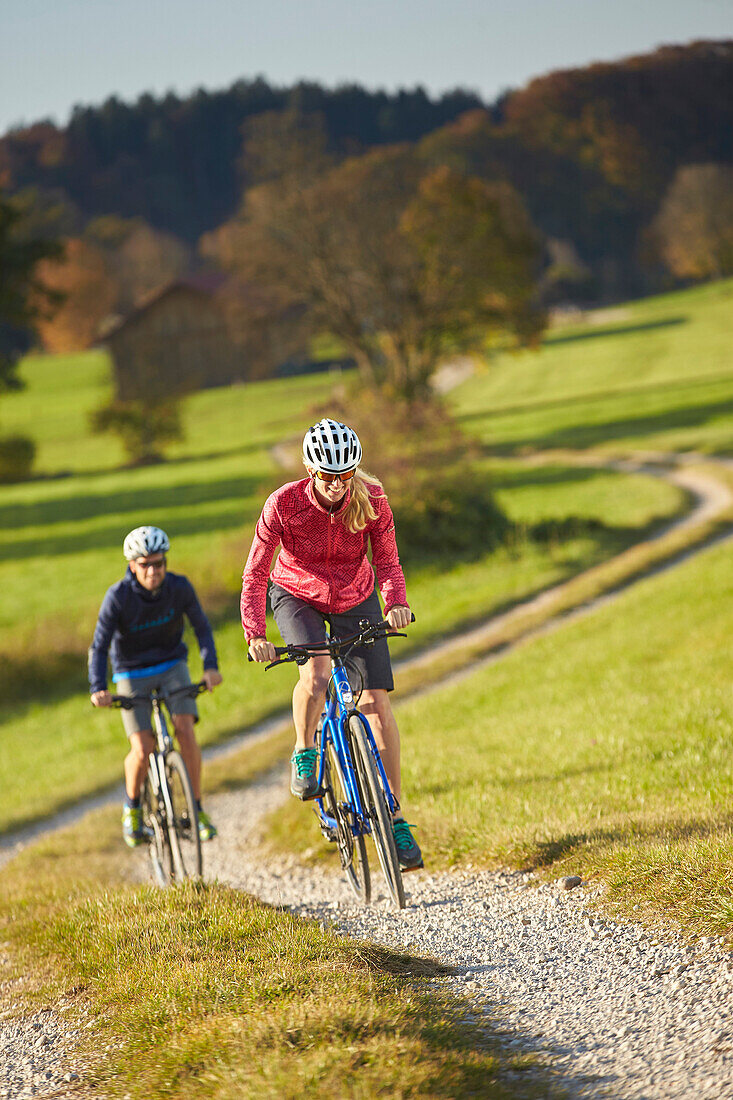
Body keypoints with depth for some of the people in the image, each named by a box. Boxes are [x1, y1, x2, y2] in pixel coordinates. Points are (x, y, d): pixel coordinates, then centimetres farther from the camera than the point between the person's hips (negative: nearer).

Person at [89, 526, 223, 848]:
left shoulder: (179, 587, -16)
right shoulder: (118, 596, -22)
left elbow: (201, 627, -5)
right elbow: (99, 647, -20)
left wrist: (210, 665, -21)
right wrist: (97, 688, -33)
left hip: (172, 666, 2)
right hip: (132, 673, -2)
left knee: (185, 730, -19)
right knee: (143, 751, -13)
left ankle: (197, 810, -5)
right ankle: (132, 806, 16)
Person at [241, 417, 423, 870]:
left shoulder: (372, 500, -22)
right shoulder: (284, 504, -26)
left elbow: (387, 561, -13)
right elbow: (256, 573, -22)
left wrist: (397, 603, -34)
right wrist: (256, 635, -35)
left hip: (355, 599, 2)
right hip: (297, 595, -2)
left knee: (377, 701, -8)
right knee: (316, 673, -33)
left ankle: (395, 818, 1)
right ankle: (305, 753, -4)